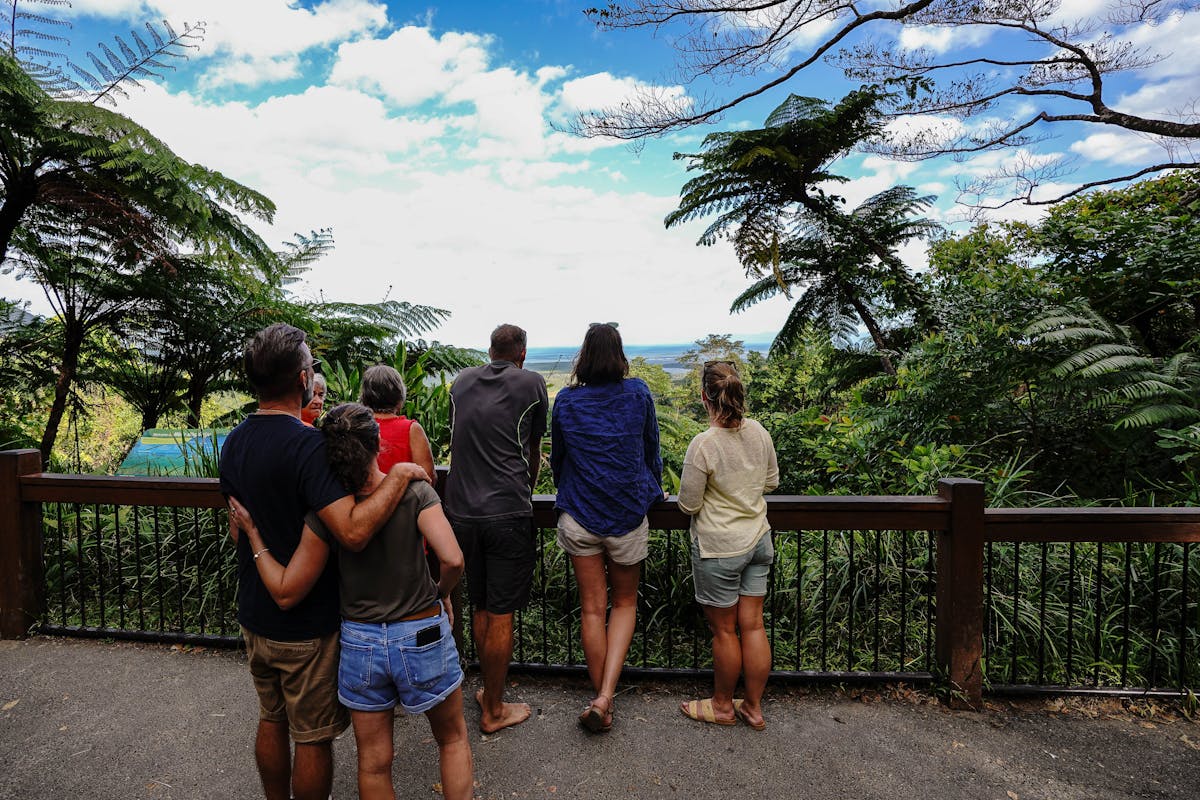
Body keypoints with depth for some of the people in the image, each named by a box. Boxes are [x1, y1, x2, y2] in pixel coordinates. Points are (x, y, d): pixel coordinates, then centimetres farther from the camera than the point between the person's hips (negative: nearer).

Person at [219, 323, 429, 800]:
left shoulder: (234, 442, 0)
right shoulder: (308, 444, -27)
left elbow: (237, 531, 11)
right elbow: (353, 532, -38)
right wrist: (400, 475, -29)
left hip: (254, 614, 8)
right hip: (306, 626, -8)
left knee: (271, 720, 25)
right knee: (313, 737, 11)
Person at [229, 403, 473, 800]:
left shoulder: (325, 512, -13)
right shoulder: (415, 493, -18)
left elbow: (285, 593, -10)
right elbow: (452, 560, -29)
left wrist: (253, 533, -1)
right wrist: (442, 594, -7)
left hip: (360, 642, 2)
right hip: (422, 636, -2)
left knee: (374, 763, 21)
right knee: (453, 739, 23)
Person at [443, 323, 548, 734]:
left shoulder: (461, 382, 10)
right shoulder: (531, 384, -2)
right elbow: (533, 452, 8)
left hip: (461, 511, 5)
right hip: (507, 514, -5)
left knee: (480, 607, 18)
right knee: (501, 615, 6)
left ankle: (489, 691, 34)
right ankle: (494, 710, 20)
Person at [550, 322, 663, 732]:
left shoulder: (566, 401, -4)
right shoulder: (638, 393, -6)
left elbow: (557, 458, 9)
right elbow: (651, 451, 6)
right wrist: (650, 492, 23)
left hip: (579, 516, 1)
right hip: (628, 515, 0)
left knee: (592, 609, 13)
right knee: (624, 604, 17)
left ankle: (601, 703, 24)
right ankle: (605, 695, 5)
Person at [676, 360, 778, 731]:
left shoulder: (703, 444, -23)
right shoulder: (759, 432, -4)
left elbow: (688, 504, -15)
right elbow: (771, 481, 10)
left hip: (719, 548, -6)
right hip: (758, 541, 6)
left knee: (724, 630, 11)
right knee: (753, 625, 15)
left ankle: (722, 706, 32)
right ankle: (753, 707, 30)